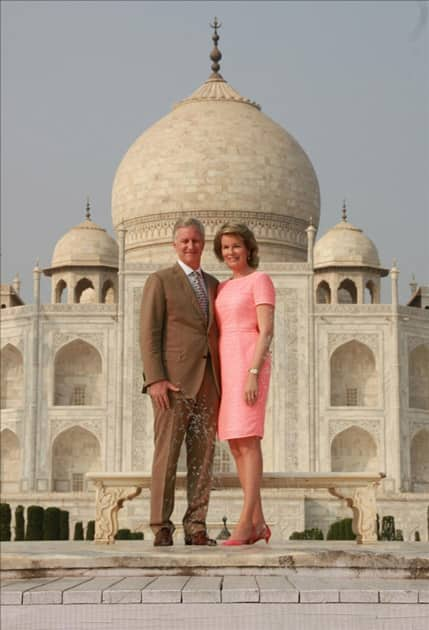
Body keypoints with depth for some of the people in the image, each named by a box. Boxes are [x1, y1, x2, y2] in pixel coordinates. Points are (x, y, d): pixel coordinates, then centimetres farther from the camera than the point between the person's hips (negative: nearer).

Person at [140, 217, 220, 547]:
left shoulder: (212, 284, 18)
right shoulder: (160, 281, 0)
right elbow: (149, 334, -7)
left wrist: (221, 383, 12)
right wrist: (155, 380, -17)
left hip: (207, 383, 5)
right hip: (173, 382, -5)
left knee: (202, 457, 2)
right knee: (167, 454, -7)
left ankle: (196, 528, 5)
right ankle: (162, 528, -3)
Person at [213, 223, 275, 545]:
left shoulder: (261, 280, -3)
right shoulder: (224, 288, 20)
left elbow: (266, 331, -12)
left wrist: (253, 374, -20)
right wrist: (217, 380, 14)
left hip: (249, 364, -8)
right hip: (227, 368, 8)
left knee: (247, 442, -13)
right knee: (237, 446, 4)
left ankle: (245, 522, -15)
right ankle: (258, 523, 8)